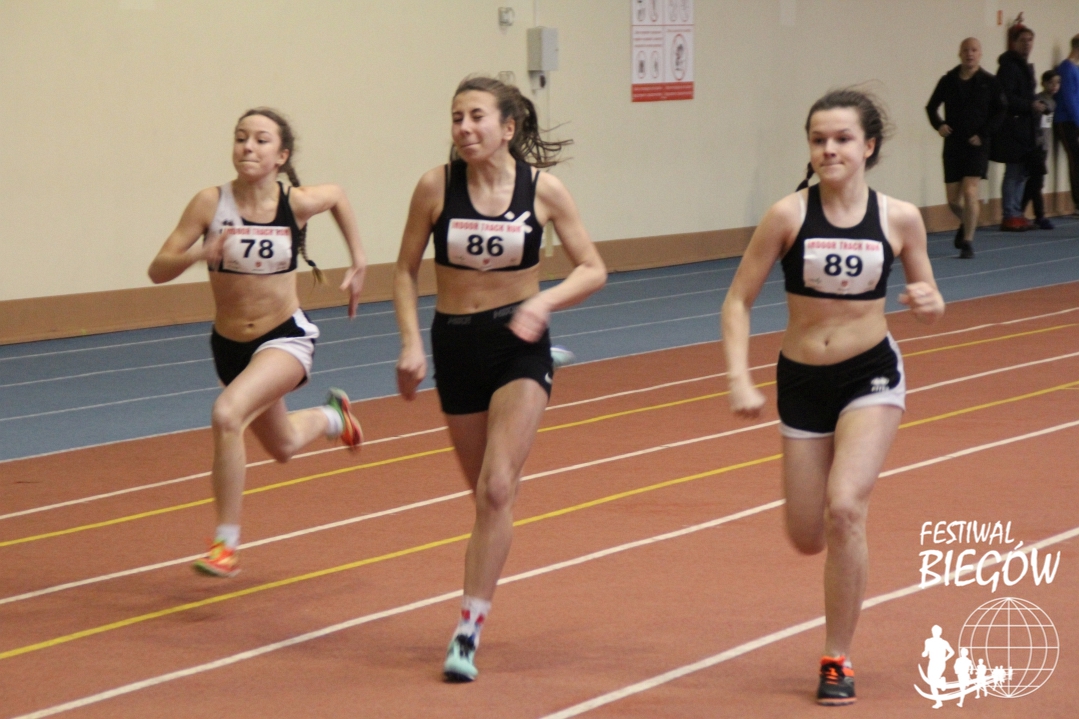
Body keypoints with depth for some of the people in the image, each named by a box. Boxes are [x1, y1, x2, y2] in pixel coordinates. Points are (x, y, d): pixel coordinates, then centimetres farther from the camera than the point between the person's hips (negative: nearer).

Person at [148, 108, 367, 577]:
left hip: (286, 338, -3)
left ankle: (227, 543, -17)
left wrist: (358, 263, 11)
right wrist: (197, 254, -37)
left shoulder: (298, 203, -15)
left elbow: (338, 195, 9)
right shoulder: (211, 203, -16)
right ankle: (331, 416, 60)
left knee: (227, 415, -30)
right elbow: (158, 270, -18)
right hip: (230, 344, 3)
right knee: (282, 447, 24)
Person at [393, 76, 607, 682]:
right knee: (486, 493, 11)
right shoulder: (436, 187, -7)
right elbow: (407, 272, 3)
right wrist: (411, 343, -8)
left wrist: (545, 301, -19)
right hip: (456, 343, 2)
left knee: (497, 489, -15)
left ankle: (470, 629, -12)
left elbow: (593, 270, -2)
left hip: (519, 345, -2)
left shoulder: (543, 189, -8)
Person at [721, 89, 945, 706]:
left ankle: (839, 661, -5)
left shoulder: (899, 218, -6)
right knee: (809, 538, 7)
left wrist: (929, 304, -18)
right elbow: (738, 301, -5)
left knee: (844, 509, -20)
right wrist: (740, 381, -16)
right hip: (802, 380, 1)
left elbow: (929, 300, 7)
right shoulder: (789, 215, -10)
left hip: (872, 376, -1)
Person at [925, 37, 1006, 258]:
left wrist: (983, 133, -11)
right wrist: (938, 124, -7)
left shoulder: (989, 82, -1)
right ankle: (966, 224, 39)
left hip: (977, 145, -3)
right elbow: (931, 107, 12)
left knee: (970, 192, -15)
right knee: (953, 199, 6)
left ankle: (968, 241, -5)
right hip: (952, 144, 3)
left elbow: (1000, 112, -1)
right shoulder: (948, 81, 4)